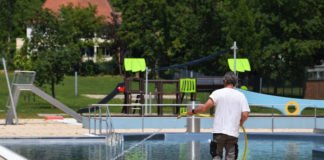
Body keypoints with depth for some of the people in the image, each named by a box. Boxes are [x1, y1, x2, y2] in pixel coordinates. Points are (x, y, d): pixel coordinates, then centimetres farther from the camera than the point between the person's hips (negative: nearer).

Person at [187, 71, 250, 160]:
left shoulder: (218, 93, -2)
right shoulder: (241, 96, 3)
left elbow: (206, 106, -14)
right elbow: (245, 114, -4)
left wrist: (193, 111, 0)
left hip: (219, 130, -1)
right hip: (233, 132, 1)